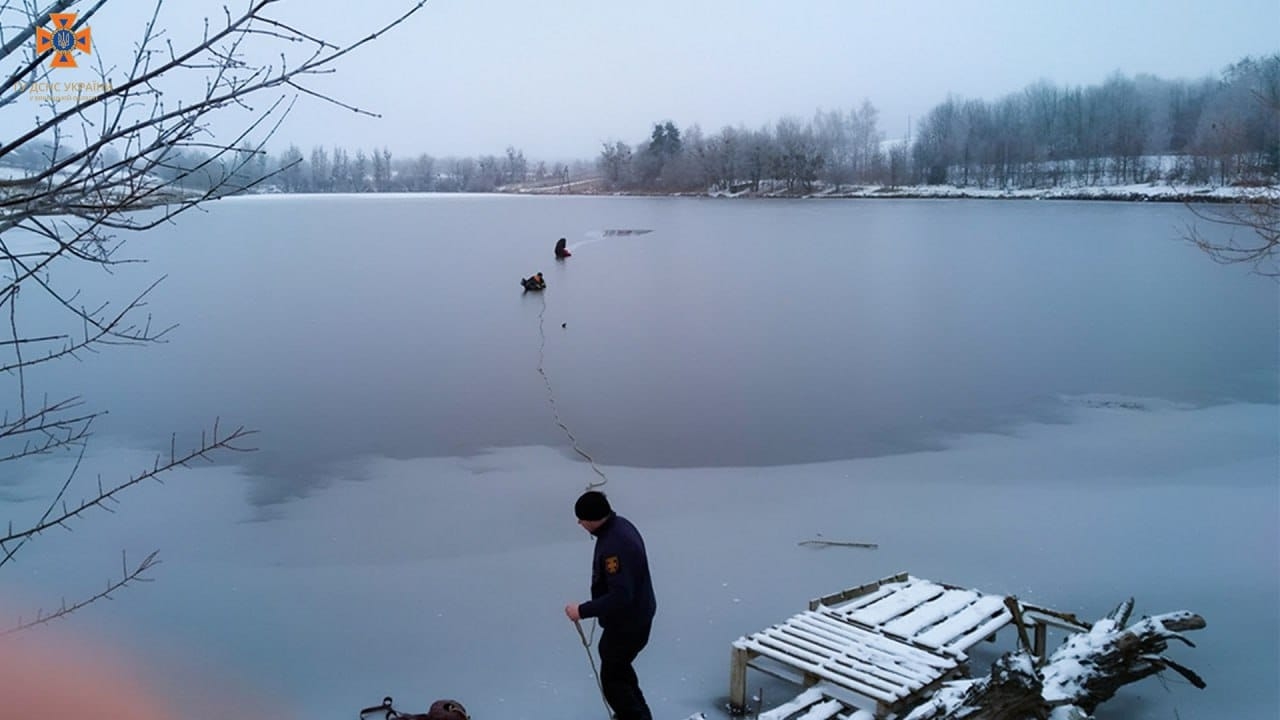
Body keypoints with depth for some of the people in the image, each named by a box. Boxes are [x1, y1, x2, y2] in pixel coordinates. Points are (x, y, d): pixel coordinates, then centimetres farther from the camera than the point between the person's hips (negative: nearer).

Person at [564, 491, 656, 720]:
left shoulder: (613, 547, -34)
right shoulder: (620, 524, -3)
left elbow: (620, 596, -34)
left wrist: (583, 610, -27)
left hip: (627, 622, -10)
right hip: (637, 612, 10)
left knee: (612, 678, 5)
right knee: (615, 662, 28)